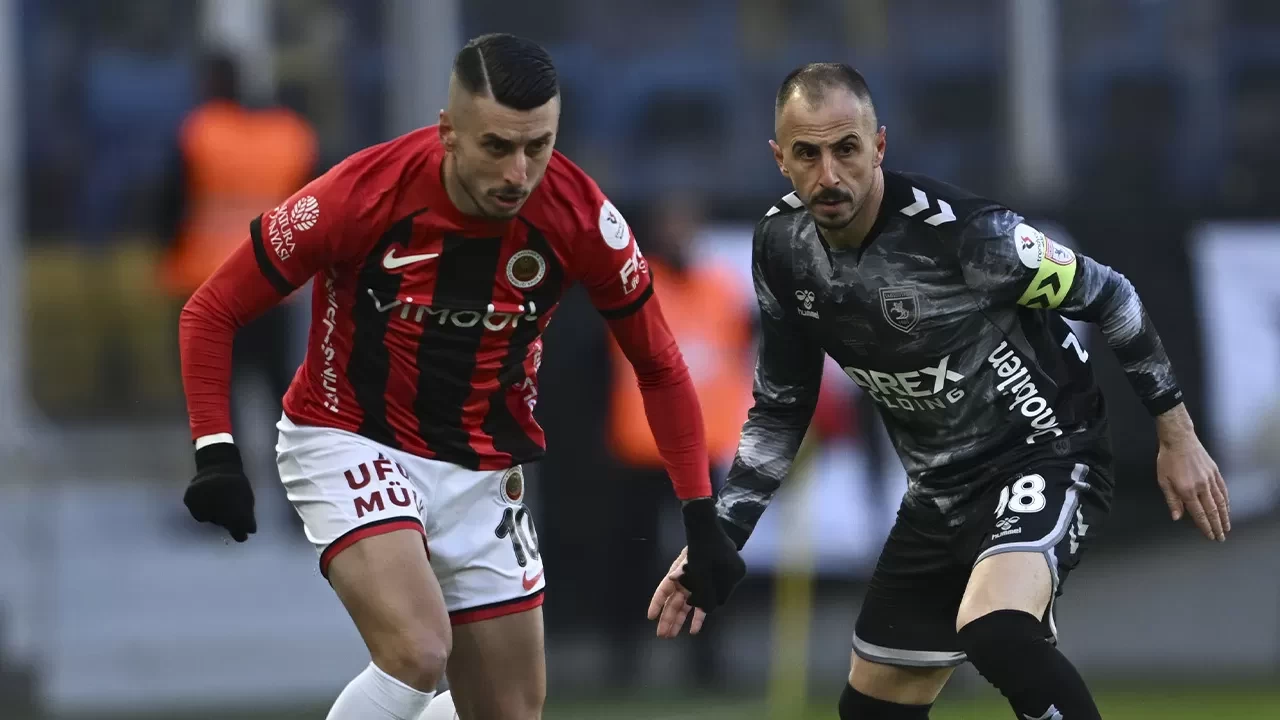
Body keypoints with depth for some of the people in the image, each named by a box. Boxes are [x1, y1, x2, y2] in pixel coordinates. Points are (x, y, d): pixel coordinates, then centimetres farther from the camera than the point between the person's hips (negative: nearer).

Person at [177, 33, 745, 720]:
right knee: (418, 651, -28)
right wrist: (215, 455, -23)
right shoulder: (361, 195, -24)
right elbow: (211, 311, -11)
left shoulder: (580, 217, -16)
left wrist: (701, 519, -5)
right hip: (351, 444, -4)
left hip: (481, 474, 4)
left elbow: (659, 367, 0)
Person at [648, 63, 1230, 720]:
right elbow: (780, 410, 8)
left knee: (992, 635, -36)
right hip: (941, 490, 7)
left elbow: (1108, 297, -12)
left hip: (1044, 454, -7)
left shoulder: (959, 230, -25)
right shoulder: (782, 247, -6)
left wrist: (1176, 434, -7)